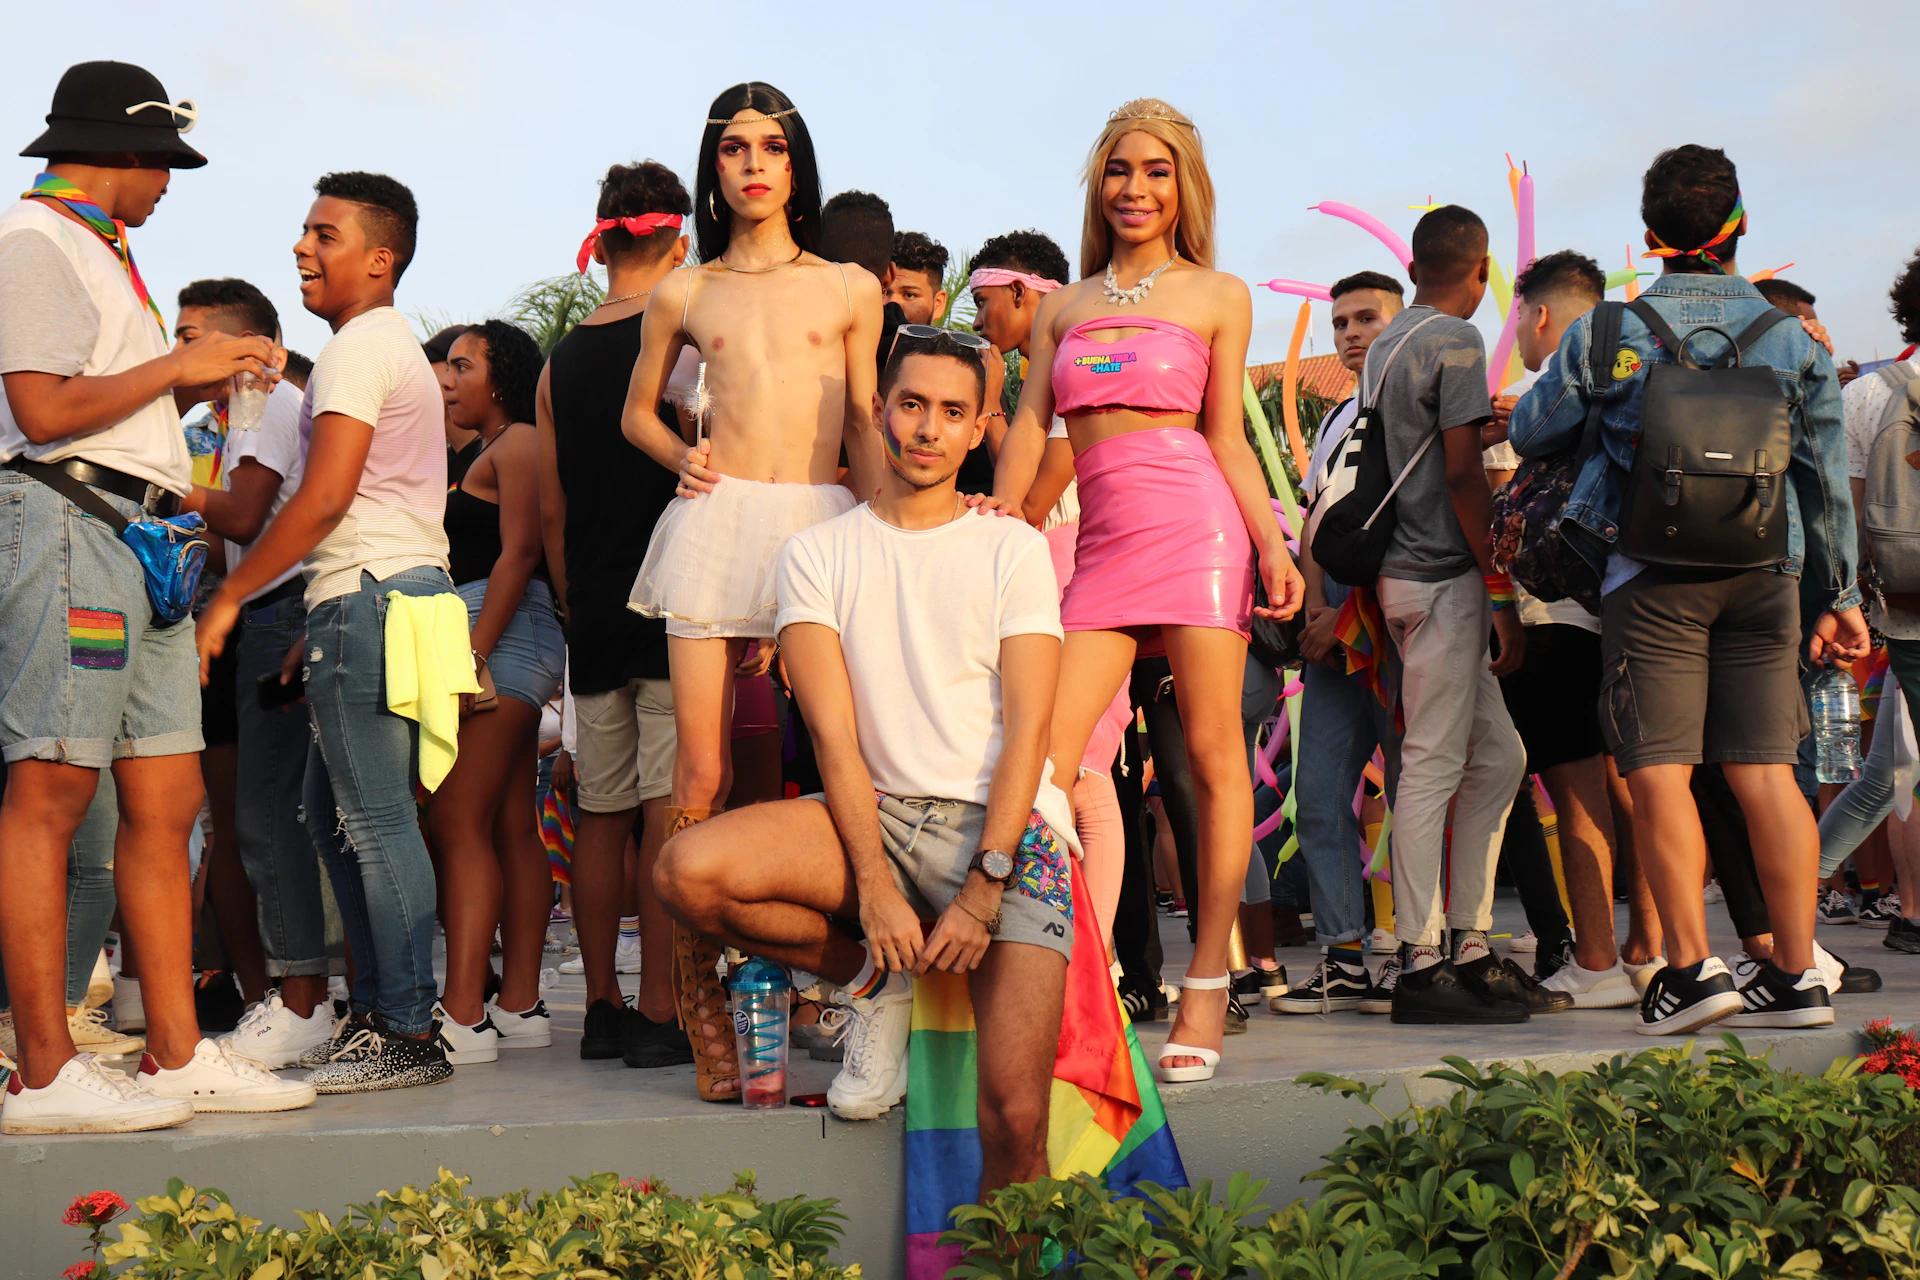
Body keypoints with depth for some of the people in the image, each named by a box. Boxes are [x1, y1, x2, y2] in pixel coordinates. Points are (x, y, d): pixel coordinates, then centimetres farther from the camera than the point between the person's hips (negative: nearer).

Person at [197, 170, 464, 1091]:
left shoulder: (359, 347, -8)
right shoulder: (393, 348, 24)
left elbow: (325, 499, -16)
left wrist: (230, 595, -9)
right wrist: (317, 623, 24)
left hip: (369, 596, -10)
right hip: (387, 592, 10)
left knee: (375, 820, -9)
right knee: (332, 812, 14)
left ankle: (411, 1033, -7)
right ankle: (377, 1008, 18)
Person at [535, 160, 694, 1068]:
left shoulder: (560, 361, 11)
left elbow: (551, 510, 12)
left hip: (594, 616, 5)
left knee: (600, 814, 10)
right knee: (671, 809, -6)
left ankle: (603, 1009, 15)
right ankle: (659, 1012, -7)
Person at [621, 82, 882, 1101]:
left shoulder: (850, 289, 15)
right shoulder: (684, 295, 15)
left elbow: (865, 426, 14)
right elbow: (638, 413, 25)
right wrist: (682, 459, 4)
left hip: (825, 525, 0)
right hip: (716, 522, 0)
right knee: (702, 775, -8)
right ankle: (700, 1000, 0)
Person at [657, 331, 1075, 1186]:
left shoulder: (1013, 549, 8)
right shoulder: (818, 554, 10)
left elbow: (1026, 730, -2)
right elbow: (834, 735, -1)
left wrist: (983, 890, -15)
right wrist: (874, 885, -15)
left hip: (1003, 828, -2)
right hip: (876, 818, 2)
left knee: (1015, 1124, -19)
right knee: (688, 871, -24)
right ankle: (875, 988, 0)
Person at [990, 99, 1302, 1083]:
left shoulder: (1217, 296, 11)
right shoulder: (1062, 306, 20)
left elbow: (1228, 438, 7)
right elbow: (1028, 428, 14)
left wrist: (1274, 542, -5)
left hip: (1195, 521, -3)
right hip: (1102, 539, 3)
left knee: (1213, 754, -3)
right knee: (1043, 756, -9)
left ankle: (1207, 986, 4)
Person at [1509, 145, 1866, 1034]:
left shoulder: (1605, 334, 1)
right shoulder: (1792, 336, 8)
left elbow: (1529, 433, 11)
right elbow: (1827, 476, 12)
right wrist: (1839, 594, 19)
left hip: (1653, 572, -3)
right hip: (1765, 572, 3)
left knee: (1659, 770, -2)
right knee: (1765, 771, 4)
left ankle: (1691, 964, -7)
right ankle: (1796, 974, 6)